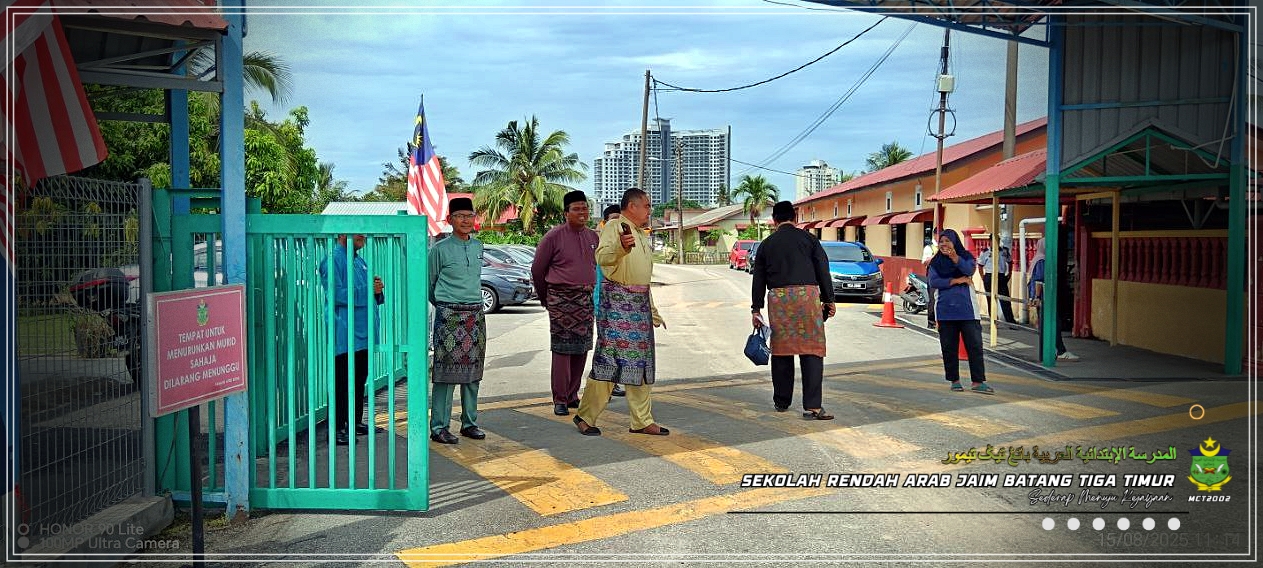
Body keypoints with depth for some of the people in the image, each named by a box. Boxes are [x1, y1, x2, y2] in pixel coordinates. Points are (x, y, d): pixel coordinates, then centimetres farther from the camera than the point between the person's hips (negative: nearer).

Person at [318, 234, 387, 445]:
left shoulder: (359, 261, 19)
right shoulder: (333, 260, -10)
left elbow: (373, 297, 24)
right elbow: (337, 295, -20)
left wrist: (378, 290, 2)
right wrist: (368, 290, -18)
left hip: (364, 332, 9)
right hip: (345, 334, -9)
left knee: (360, 380, 15)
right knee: (342, 382, -5)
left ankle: (356, 422, 25)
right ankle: (338, 428, 0)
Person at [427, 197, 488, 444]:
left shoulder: (478, 246, 10)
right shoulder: (440, 249, -5)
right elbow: (429, 284, 4)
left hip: (476, 314, 5)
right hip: (449, 315, -5)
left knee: (472, 370, 9)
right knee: (447, 370, -6)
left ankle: (469, 422, 18)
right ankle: (439, 426, 0)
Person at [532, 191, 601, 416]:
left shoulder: (593, 237, 9)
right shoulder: (554, 236, -7)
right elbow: (537, 269, 2)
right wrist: (545, 297, 10)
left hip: (586, 298, 6)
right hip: (561, 300, -6)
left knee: (582, 348, 8)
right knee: (562, 349, -6)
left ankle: (572, 395, 19)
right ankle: (559, 400, 0)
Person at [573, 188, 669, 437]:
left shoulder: (641, 234, 22)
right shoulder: (614, 226, -5)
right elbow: (602, 257, -22)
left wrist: (653, 311, 27)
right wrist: (621, 247, -42)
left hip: (640, 303, 9)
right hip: (617, 298, -9)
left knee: (641, 363, 8)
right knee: (608, 360, -9)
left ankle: (642, 420, 14)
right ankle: (585, 416, 1)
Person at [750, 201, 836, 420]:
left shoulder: (766, 244, 13)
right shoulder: (808, 238, 7)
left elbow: (758, 278, 13)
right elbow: (823, 271, 4)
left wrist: (756, 309, 17)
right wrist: (829, 300, 9)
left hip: (778, 297, 2)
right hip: (807, 295, -2)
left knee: (781, 351, 12)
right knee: (811, 350, -3)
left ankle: (782, 401, 22)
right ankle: (812, 406, -10)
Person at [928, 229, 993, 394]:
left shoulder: (966, 257, 4)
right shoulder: (936, 262, 8)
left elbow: (970, 270, -18)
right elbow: (933, 282, -5)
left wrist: (955, 258, -35)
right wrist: (956, 281, -12)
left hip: (967, 309, -2)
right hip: (945, 310, 2)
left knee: (974, 345, -6)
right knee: (949, 347, 4)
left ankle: (978, 382, -6)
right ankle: (954, 380, 14)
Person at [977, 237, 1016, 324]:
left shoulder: (1004, 251, 7)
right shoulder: (985, 252, 0)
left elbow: (1010, 261, 21)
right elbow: (980, 265, 5)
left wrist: (1009, 273, 13)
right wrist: (983, 277, -1)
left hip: (1001, 277, 2)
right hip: (989, 277, -2)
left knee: (1005, 300, -3)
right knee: (991, 300, 5)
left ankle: (1010, 320, -3)